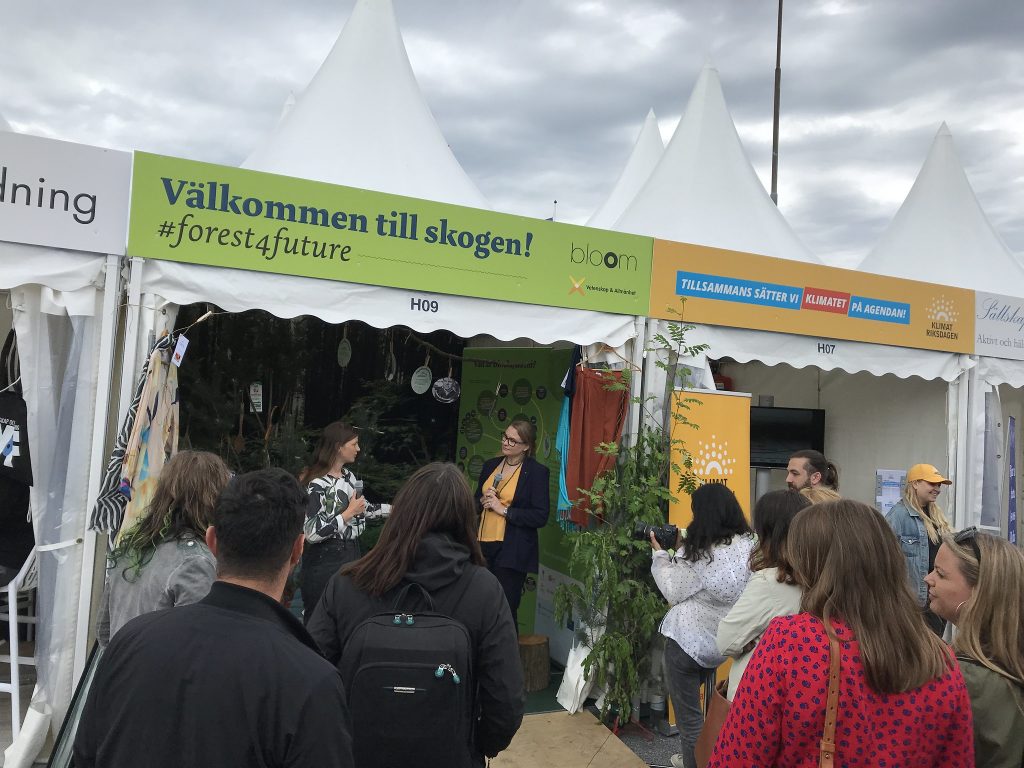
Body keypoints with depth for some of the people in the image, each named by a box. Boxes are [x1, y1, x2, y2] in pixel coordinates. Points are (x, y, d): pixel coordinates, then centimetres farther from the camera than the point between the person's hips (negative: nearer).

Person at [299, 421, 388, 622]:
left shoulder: (349, 476, 6)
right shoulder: (317, 484, -19)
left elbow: (363, 509, 21)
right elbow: (311, 533, -25)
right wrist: (348, 514, -20)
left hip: (351, 553, 8)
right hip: (325, 560, -8)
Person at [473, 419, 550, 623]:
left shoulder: (537, 471, -5)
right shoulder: (490, 465, 13)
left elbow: (541, 516, -11)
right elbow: (475, 502, 24)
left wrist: (504, 509, -13)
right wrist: (483, 501, 1)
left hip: (511, 551, -5)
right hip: (483, 546, 5)